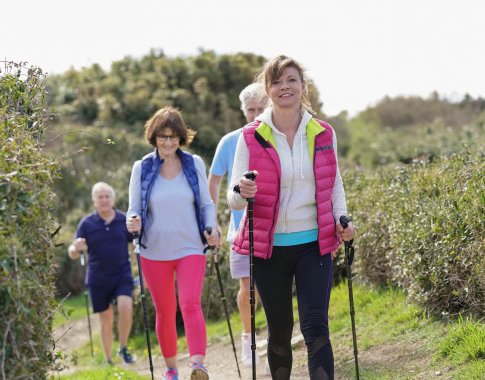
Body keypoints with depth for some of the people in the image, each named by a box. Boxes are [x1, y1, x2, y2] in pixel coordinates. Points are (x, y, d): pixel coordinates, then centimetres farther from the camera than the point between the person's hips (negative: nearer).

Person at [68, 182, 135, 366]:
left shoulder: (124, 220, -1)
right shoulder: (87, 223, -2)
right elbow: (72, 254, -3)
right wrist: (76, 247, -25)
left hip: (122, 275, 0)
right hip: (98, 280, 0)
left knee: (126, 308, -21)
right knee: (106, 320, 6)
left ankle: (123, 348, 0)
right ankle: (108, 361, 21)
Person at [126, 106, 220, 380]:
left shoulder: (194, 164, 2)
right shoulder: (142, 168, 1)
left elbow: (206, 204, 9)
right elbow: (134, 208, 5)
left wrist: (210, 229, -10)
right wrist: (133, 222, -19)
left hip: (190, 249, -1)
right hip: (154, 252, 1)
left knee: (190, 303, -20)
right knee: (165, 312, 9)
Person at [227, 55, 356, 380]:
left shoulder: (323, 134, 3)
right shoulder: (252, 137, -2)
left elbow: (334, 185, 15)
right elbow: (234, 199, -4)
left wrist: (342, 219, -3)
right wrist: (242, 191, -28)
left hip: (314, 243, 0)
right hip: (270, 246, 0)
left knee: (316, 326, -11)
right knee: (279, 332, 9)